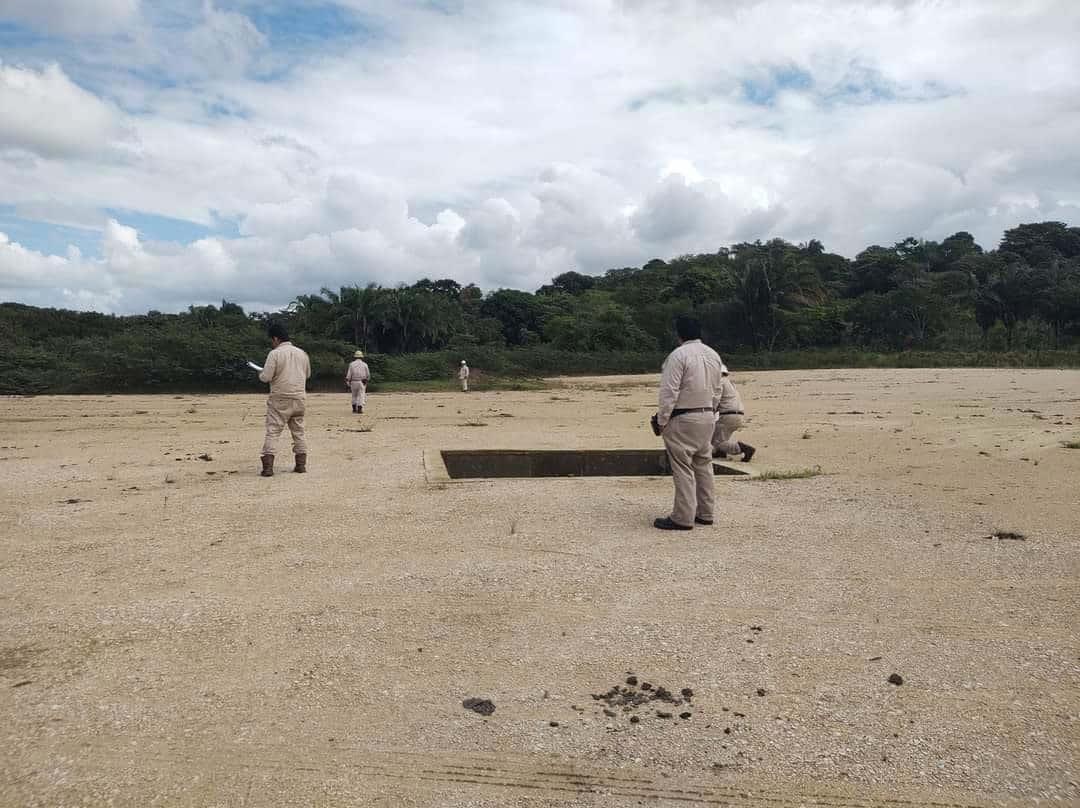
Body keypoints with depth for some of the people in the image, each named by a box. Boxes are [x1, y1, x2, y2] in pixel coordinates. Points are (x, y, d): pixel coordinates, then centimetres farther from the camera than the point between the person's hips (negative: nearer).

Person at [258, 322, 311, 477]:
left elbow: (266, 377, -13)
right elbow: (307, 374, 19)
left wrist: (261, 374, 9)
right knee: (298, 431, 14)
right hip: (299, 398, 5)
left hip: (280, 400, -5)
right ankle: (301, 464, 15)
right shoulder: (302, 353, 7)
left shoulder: (274, 354, -10)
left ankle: (268, 466, -7)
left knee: (272, 431, -1)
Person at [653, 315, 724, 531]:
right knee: (704, 465, 15)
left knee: (683, 468, -3)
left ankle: (683, 518, 0)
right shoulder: (713, 355, 10)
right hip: (708, 416, 8)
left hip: (683, 418, -8)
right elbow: (717, 390, 16)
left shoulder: (678, 355, -15)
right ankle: (705, 513, 22)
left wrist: (662, 420, -10)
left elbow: (669, 392, -17)